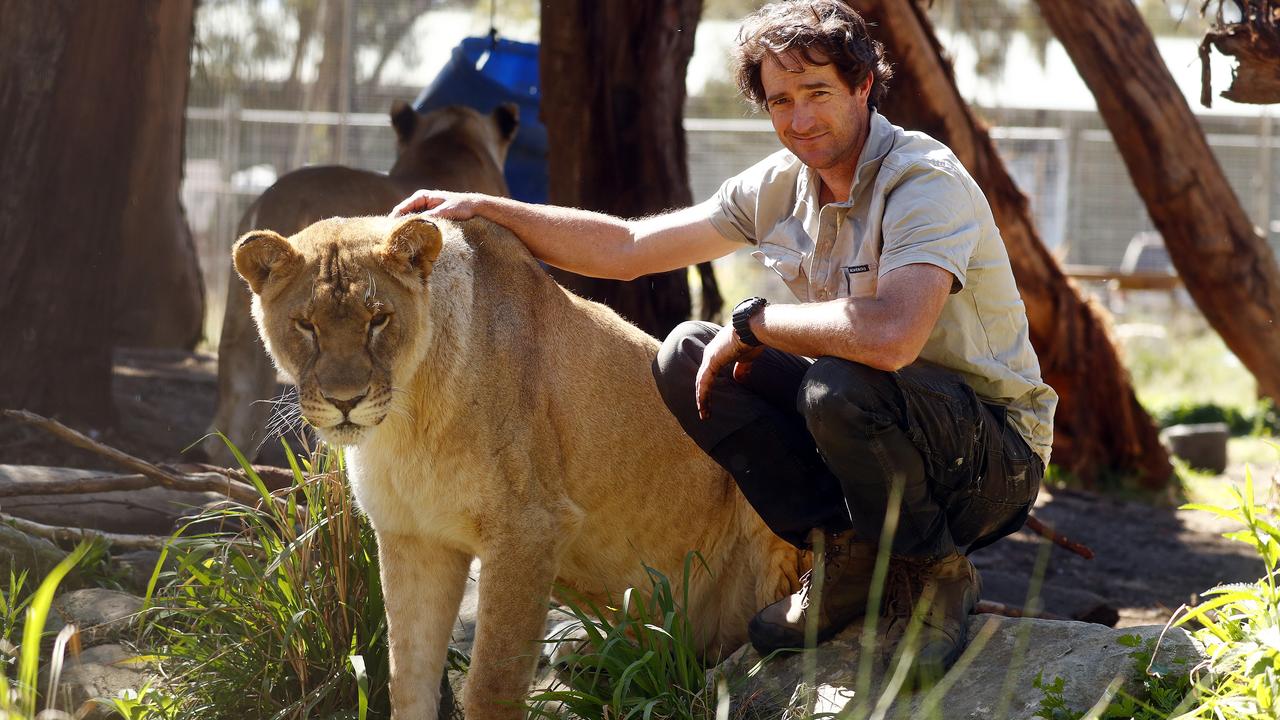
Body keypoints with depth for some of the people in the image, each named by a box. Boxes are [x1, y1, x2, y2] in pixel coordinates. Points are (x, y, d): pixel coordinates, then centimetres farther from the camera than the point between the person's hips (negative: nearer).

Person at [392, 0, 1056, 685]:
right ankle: (846, 553, -2)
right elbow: (627, 249, 9)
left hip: (997, 453, -7)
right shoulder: (781, 185, 2)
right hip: (864, 427, 7)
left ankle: (932, 574, -10)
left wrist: (754, 321, -25)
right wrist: (483, 210, 0)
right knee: (686, 355, -3)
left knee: (842, 385, -37)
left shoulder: (926, 183, -23)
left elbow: (890, 335, -41)